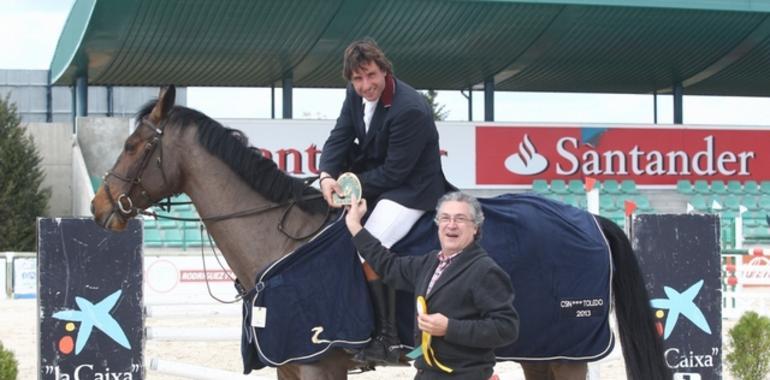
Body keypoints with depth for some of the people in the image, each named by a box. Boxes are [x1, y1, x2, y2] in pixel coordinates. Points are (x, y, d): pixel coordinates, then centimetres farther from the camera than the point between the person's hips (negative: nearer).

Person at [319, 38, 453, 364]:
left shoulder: (409, 109, -26)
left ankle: (387, 339, -20)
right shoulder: (357, 95, -1)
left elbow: (394, 172, -24)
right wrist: (327, 176, -23)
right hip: (373, 177, 9)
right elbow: (339, 138, -4)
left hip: (411, 188, -9)